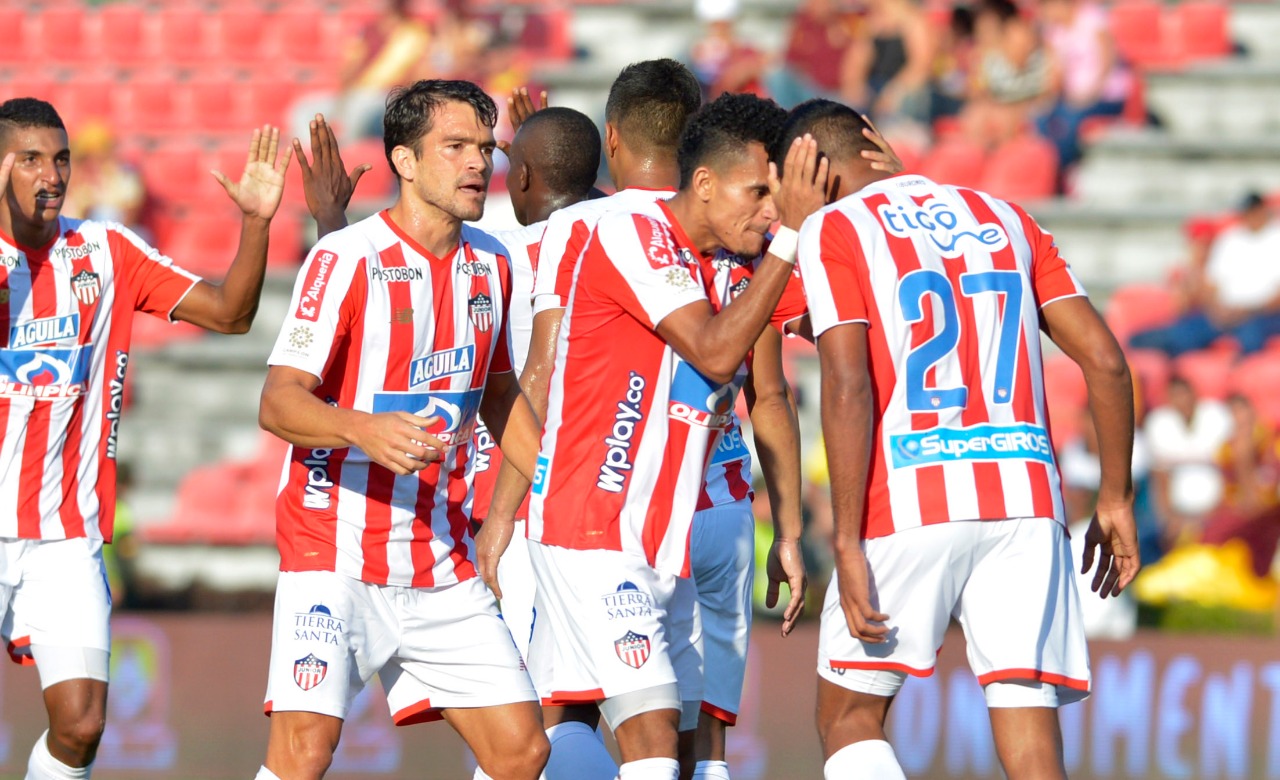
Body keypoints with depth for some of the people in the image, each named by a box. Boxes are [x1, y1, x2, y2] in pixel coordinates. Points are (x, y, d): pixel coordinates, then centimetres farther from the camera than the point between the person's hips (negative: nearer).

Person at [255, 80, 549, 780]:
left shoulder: (490, 265, 10)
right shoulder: (347, 258, -10)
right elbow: (278, 402, -17)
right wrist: (362, 430, -35)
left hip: (442, 564, 6)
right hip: (336, 549, -6)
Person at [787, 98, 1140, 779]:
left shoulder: (832, 231, 4)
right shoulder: (1004, 219, 20)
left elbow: (847, 388, -10)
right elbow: (1104, 360, 13)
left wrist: (847, 542, -13)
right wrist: (1115, 499, 19)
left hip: (910, 501, -4)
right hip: (1027, 499, 4)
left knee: (848, 719, 10)